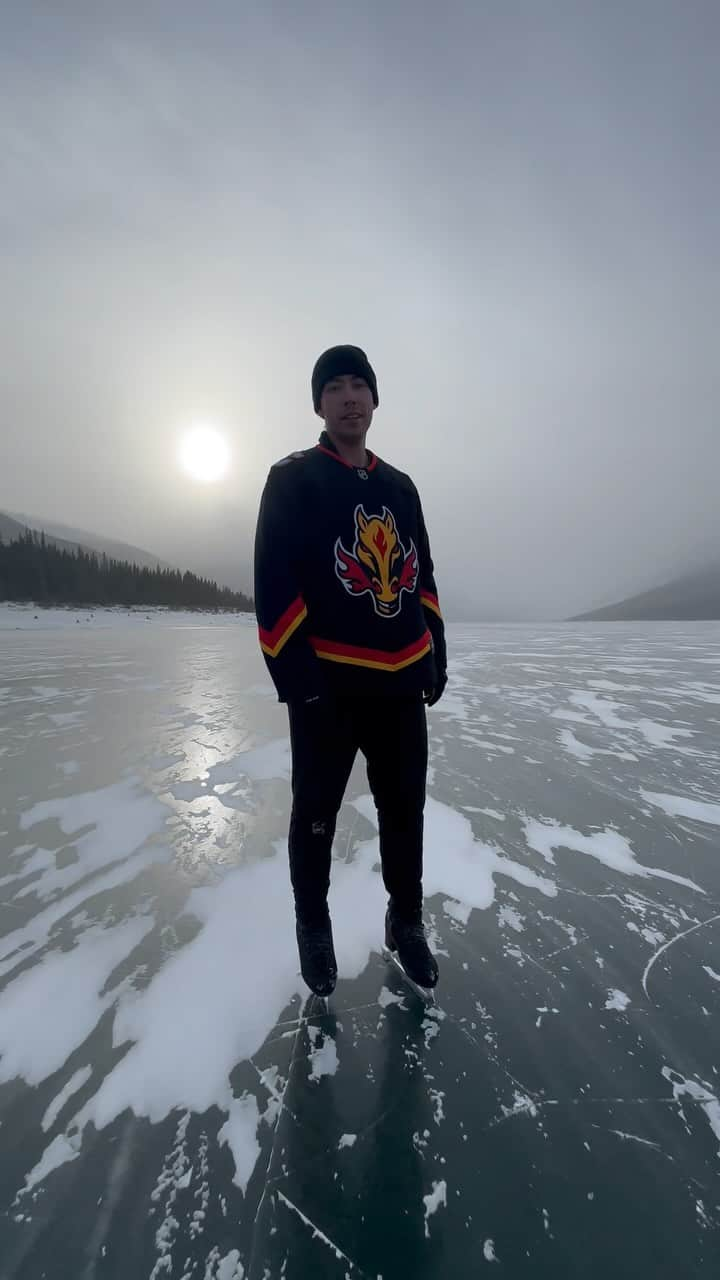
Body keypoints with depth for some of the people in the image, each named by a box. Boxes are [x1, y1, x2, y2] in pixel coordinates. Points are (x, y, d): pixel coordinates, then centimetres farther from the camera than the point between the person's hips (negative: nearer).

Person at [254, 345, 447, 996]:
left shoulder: (400, 487, 14)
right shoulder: (293, 480, -2)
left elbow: (422, 577, 16)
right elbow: (274, 584, -11)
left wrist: (435, 656, 11)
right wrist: (296, 679, -17)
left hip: (402, 683, 5)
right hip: (328, 686, -4)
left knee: (405, 809, 16)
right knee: (317, 813, 12)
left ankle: (406, 921, 39)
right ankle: (313, 925, 38)